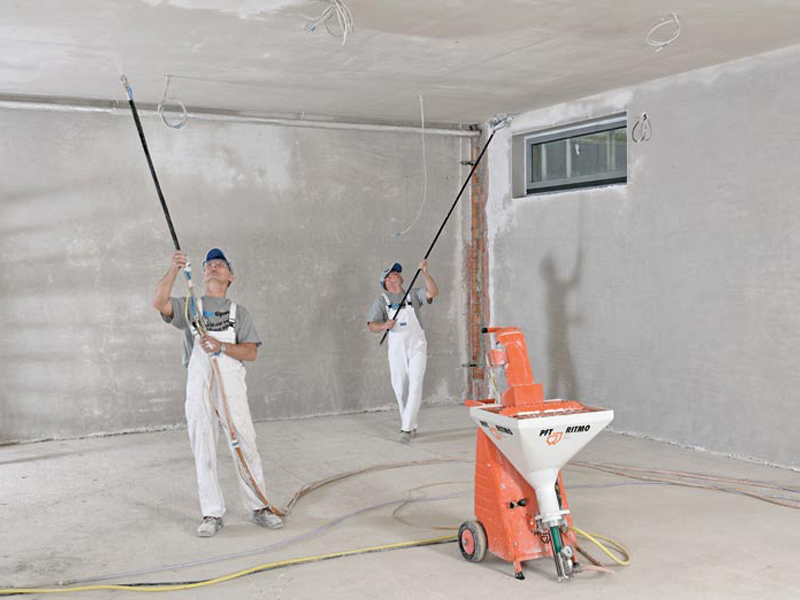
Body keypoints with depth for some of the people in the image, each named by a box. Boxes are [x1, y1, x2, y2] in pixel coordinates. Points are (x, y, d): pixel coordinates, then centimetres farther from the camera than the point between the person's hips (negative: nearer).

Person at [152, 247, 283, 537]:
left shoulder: (239, 312, 13)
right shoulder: (189, 306, 14)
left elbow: (251, 352, 1)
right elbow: (159, 303, -7)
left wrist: (221, 346, -15)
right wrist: (174, 269, -14)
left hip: (231, 386, 0)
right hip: (198, 387, 1)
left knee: (245, 447, -2)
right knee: (203, 452, 1)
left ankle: (259, 508, 8)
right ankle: (212, 514, 9)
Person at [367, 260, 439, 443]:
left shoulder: (413, 294, 6)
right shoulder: (381, 300, 3)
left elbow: (433, 293, -10)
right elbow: (371, 326, -3)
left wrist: (424, 272, -17)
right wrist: (384, 326, -24)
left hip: (417, 347, -1)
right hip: (396, 349, 1)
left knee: (415, 387, -11)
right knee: (400, 389, 6)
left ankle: (406, 429, -13)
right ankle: (412, 427, 21)